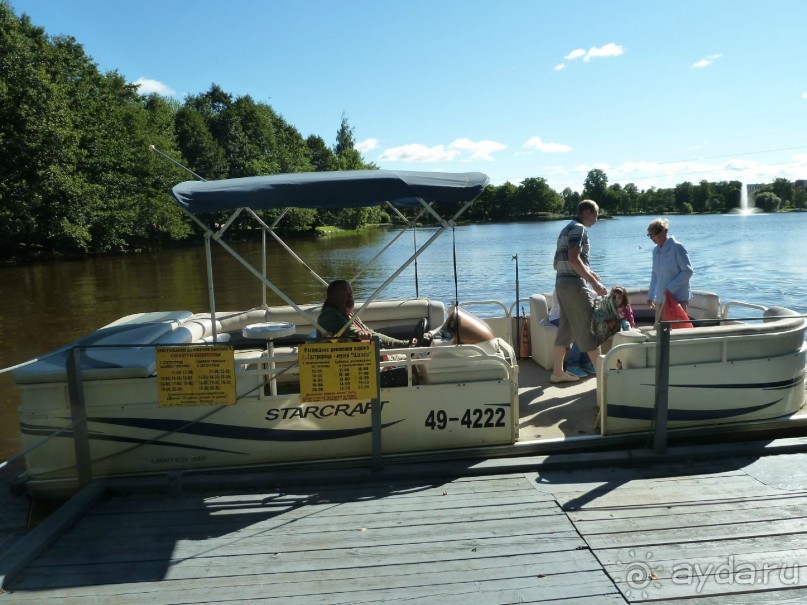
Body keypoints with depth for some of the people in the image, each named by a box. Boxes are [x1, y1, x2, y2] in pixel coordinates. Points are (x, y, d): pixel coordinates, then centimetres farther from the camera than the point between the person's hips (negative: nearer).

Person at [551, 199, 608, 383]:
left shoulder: (566, 229, 21)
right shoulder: (578, 228, -9)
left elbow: (557, 263, 23)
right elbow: (573, 259, -22)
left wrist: (588, 273, 25)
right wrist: (594, 283, -21)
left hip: (562, 283, 10)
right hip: (574, 284, -10)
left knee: (566, 328, 11)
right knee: (588, 328, -6)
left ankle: (558, 372, 14)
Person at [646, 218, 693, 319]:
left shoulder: (677, 247, -12)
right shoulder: (656, 250, 8)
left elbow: (688, 271, -13)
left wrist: (671, 288, -18)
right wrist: (650, 295, 16)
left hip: (678, 298, -7)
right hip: (661, 298, 7)